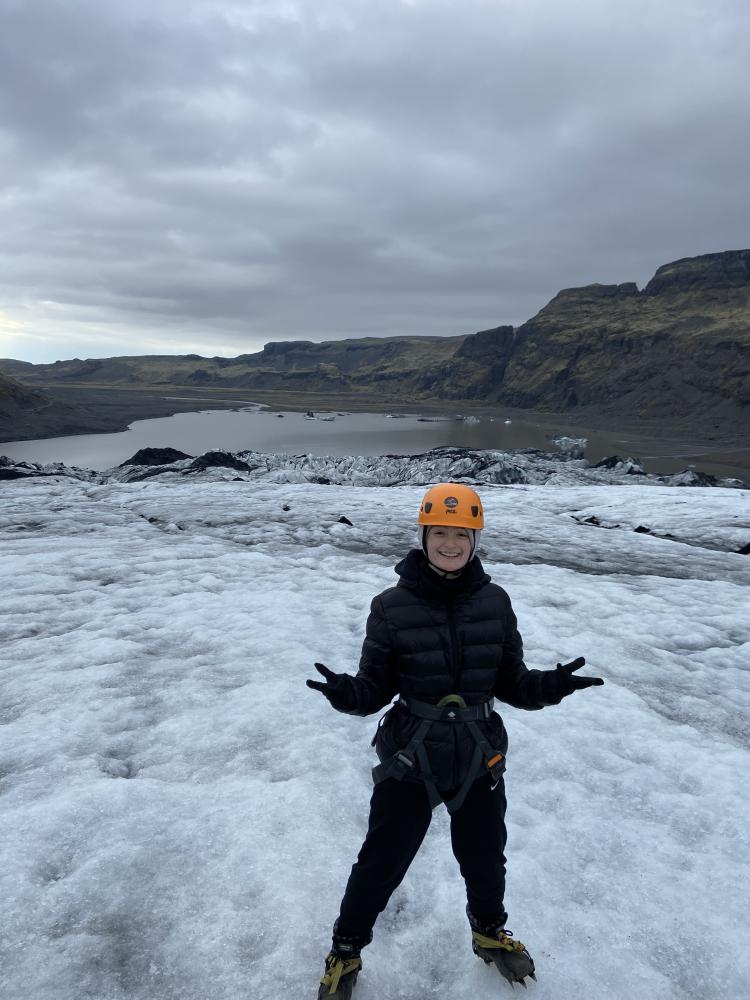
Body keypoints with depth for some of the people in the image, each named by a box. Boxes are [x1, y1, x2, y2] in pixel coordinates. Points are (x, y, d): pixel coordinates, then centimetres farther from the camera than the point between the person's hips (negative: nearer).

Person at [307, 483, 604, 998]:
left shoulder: (495, 602, -7)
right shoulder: (392, 605, -14)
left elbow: (511, 681, 0)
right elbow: (376, 687, -9)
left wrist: (551, 685, -18)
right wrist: (346, 692, -30)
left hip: (480, 757, 3)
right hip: (410, 759, -2)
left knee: (485, 858, 25)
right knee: (381, 863, 13)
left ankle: (489, 932, 57)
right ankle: (346, 952, 42)